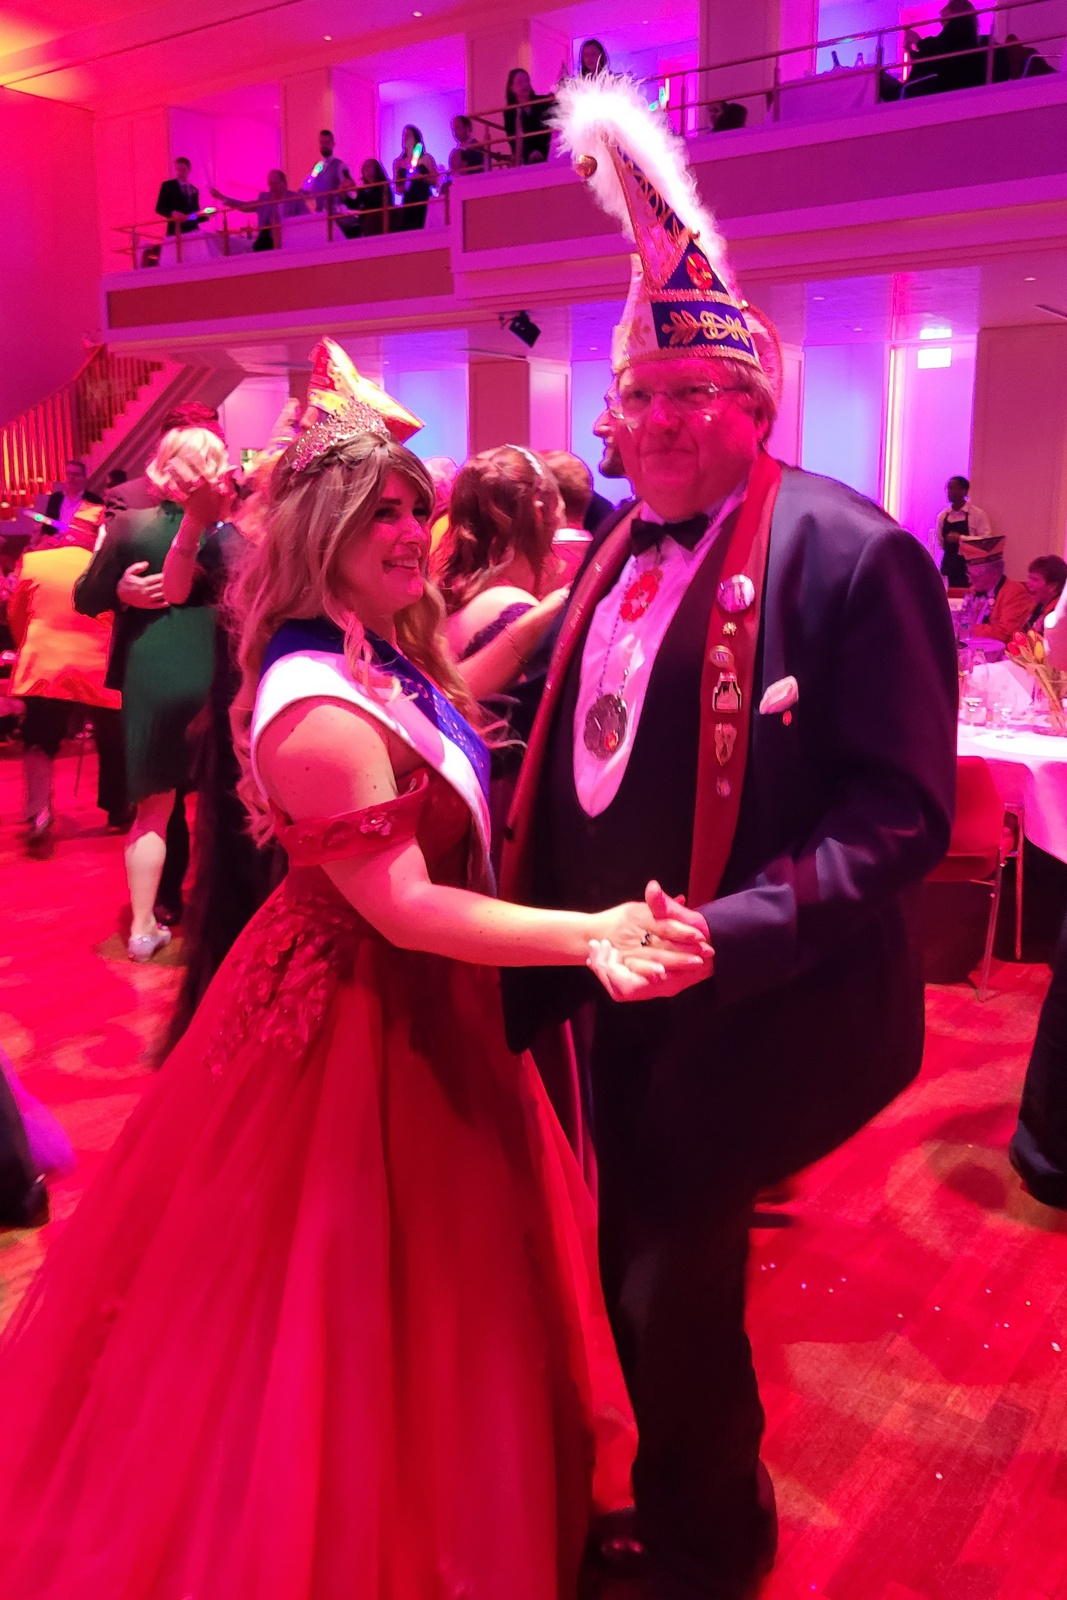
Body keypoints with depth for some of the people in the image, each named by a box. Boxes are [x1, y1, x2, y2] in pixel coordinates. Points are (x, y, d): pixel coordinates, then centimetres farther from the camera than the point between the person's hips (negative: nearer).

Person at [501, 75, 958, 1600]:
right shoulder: (621, 555, 8)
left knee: (677, 1282, 4)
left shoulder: (851, 552, -15)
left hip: (746, 1013, -7)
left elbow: (900, 811, -19)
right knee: (639, 1267, 21)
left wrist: (727, 934, -29)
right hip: (615, 994, 7)